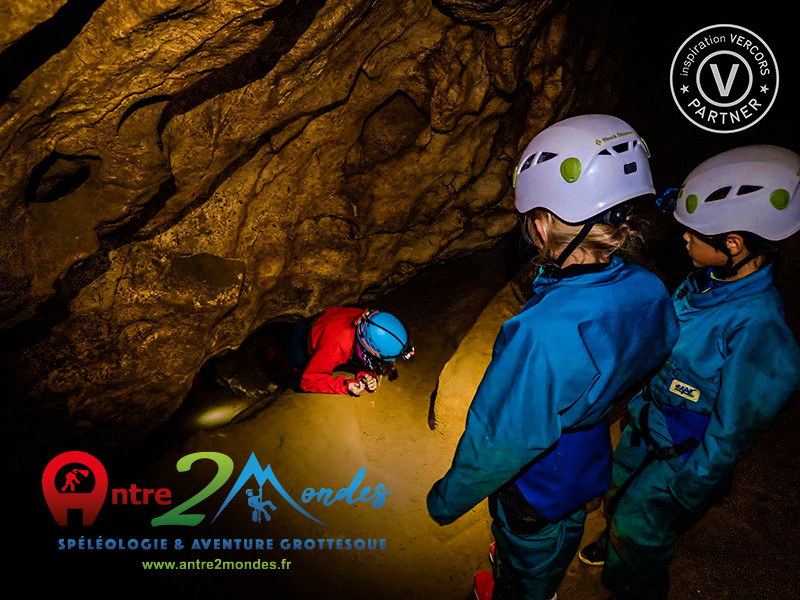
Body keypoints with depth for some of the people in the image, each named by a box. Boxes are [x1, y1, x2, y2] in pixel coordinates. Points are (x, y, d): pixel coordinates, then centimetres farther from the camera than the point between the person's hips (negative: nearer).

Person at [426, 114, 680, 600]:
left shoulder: (541, 337, -44)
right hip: (591, 466, 7)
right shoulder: (649, 291, -21)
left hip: (536, 487, -6)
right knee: (564, 533, 37)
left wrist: (446, 499, -12)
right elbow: (660, 354, 0)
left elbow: (499, 444, -31)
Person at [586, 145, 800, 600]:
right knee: (622, 497, 31)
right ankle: (617, 542, 62)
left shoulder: (758, 331, -37)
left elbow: (730, 435, -26)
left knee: (640, 534, 17)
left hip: (680, 457, -7)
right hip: (645, 426, 7)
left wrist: (683, 496, -15)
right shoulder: (709, 279, -14)